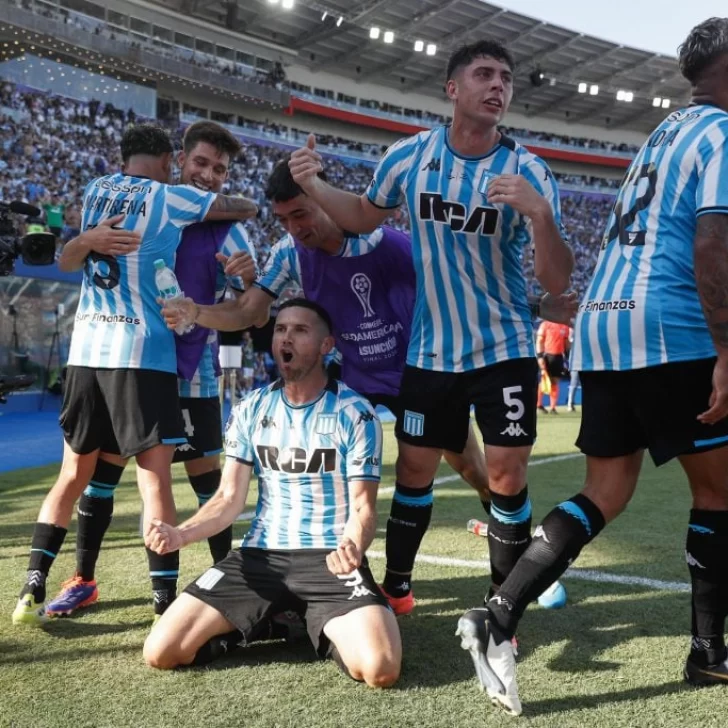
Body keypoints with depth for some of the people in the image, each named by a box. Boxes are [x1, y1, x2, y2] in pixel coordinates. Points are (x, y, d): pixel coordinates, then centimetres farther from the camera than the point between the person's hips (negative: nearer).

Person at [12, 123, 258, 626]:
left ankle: (33, 590, 13)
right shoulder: (169, 197, 0)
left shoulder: (94, 192, 14)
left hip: (86, 349, 5)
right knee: (155, 479, -3)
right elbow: (247, 209, 11)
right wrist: (243, 206, 33)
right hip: (142, 353, -5)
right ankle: (167, 600, -3)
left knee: (73, 476, 14)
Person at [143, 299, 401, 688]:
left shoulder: (356, 414, -4)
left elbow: (362, 506, -6)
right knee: (160, 652, -11)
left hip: (330, 559, -3)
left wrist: (354, 547, -31)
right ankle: (266, 622, 14)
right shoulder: (250, 410, 7)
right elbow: (229, 498, 6)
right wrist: (181, 533, -14)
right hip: (260, 556, 3)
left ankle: (322, 628, 7)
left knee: (379, 668, -29)